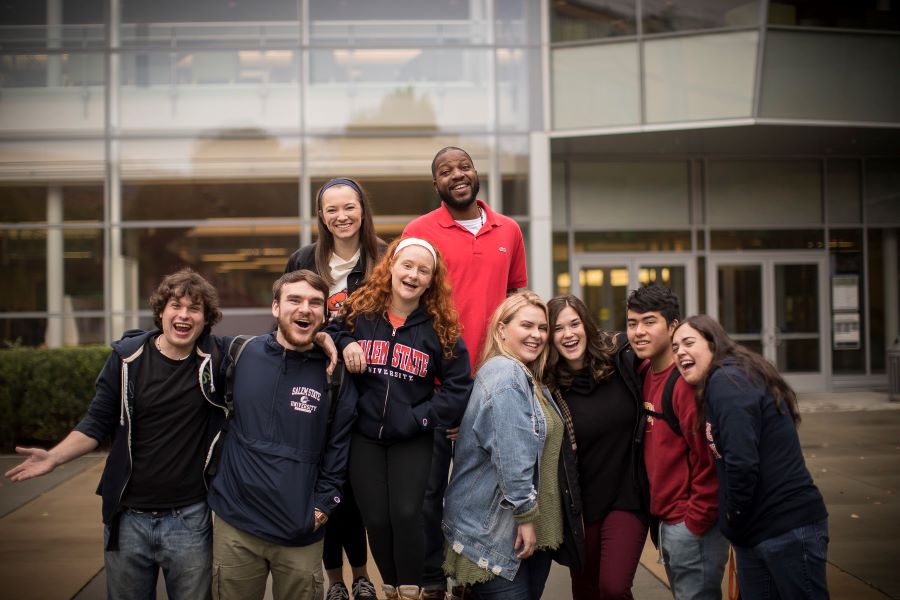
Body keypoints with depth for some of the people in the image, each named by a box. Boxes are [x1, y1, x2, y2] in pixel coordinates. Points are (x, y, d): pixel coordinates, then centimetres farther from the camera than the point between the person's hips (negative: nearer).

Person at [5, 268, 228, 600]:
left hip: (190, 520, -1)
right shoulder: (128, 357, -4)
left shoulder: (218, 357, -7)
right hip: (128, 517, 1)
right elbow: (97, 423, 1)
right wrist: (54, 457, -12)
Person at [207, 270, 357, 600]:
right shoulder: (243, 354, -1)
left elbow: (338, 448, 0)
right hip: (234, 525, 1)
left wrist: (323, 505, -4)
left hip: (301, 533, -1)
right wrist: (212, 478, 6)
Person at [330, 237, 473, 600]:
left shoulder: (439, 327, -5)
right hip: (364, 435, 1)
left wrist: (420, 418, -12)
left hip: (412, 437, -1)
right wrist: (343, 342, -14)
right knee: (376, 518, 5)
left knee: (406, 514, -10)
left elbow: (459, 386, -5)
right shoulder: (358, 311, -3)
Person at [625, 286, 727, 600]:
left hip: (693, 525, -8)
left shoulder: (687, 380, -19)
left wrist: (696, 522, -16)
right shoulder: (644, 373, 7)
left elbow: (709, 459, -21)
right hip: (666, 520, 9)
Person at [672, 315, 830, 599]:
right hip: (754, 533, 9)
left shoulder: (725, 381, -15)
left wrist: (733, 522, -12)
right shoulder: (732, 377, 13)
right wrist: (736, 525, 8)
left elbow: (741, 463, -24)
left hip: (788, 527, -9)